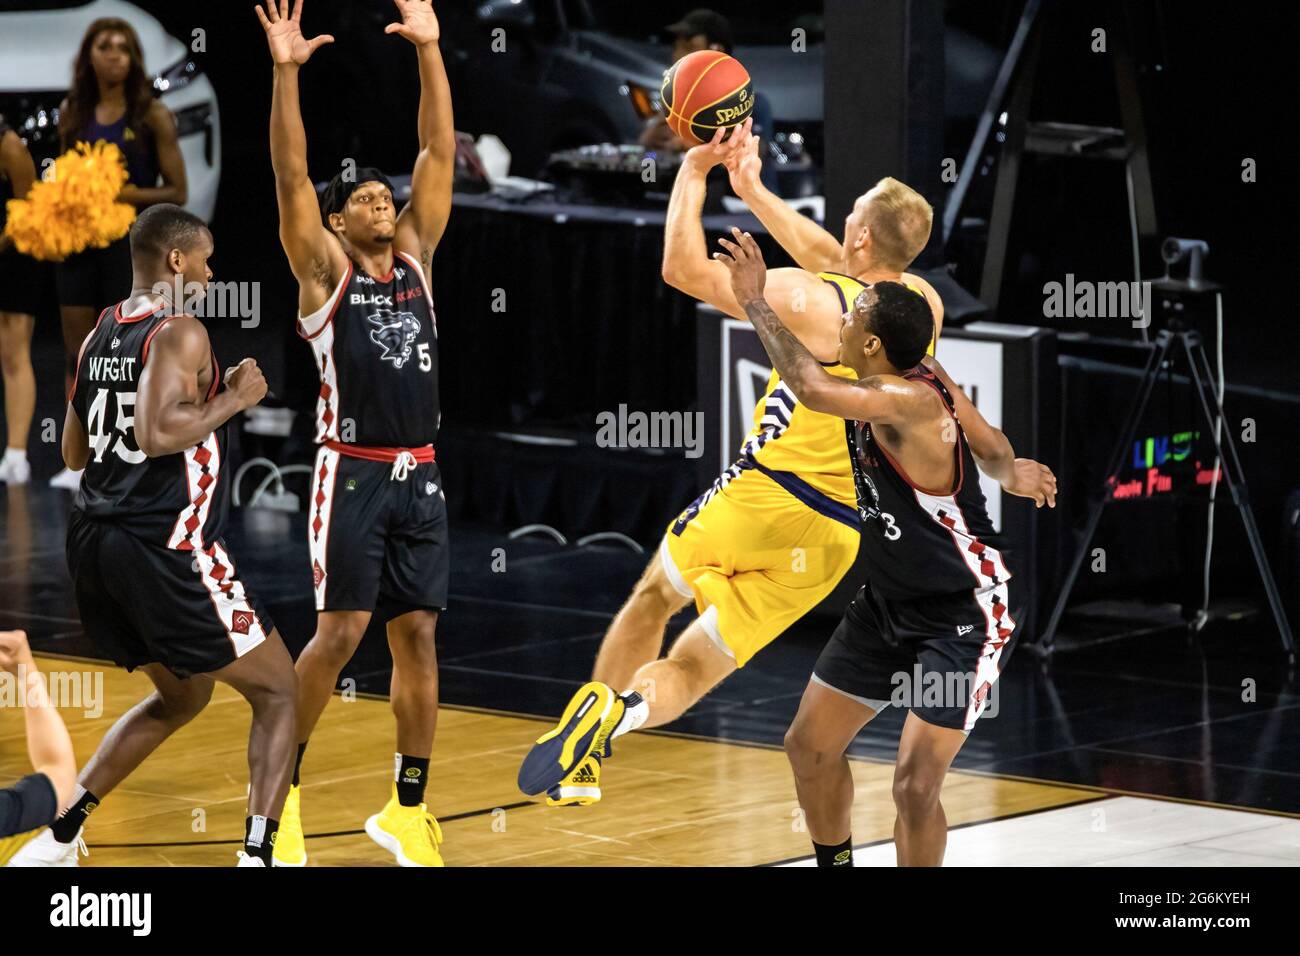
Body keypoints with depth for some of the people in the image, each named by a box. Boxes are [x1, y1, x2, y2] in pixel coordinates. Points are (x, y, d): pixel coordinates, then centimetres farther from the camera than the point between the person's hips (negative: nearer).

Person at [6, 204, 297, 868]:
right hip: (166, 548, -9)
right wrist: (234, 399, -11)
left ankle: (56, 841, 20)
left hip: (94, 542, 9)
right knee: (277, 690, 5)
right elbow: (157, 433, -26)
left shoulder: (98, 336, 14)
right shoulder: (179, 332, -11)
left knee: (182, 695, 25)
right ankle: (258, 855, -7)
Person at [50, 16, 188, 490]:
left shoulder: (151, 116, -5)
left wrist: (125, 193, -19)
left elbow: (177, 192, -5)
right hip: (79, 242, 4)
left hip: (131, 245, -4)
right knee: (78, 356, 5)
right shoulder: (72, 113, 7)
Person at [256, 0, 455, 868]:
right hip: (355, 474, -5)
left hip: (420, 476, 5)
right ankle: (281, 783, 9)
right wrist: (286, 72, -19)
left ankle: (408, 811, 10)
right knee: (339, 634, -6)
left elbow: (440, 154, 8)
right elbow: (291, 175, -12)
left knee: (418, 639, 4)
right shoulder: (325, 271, 0)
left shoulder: (416, 258, 11)